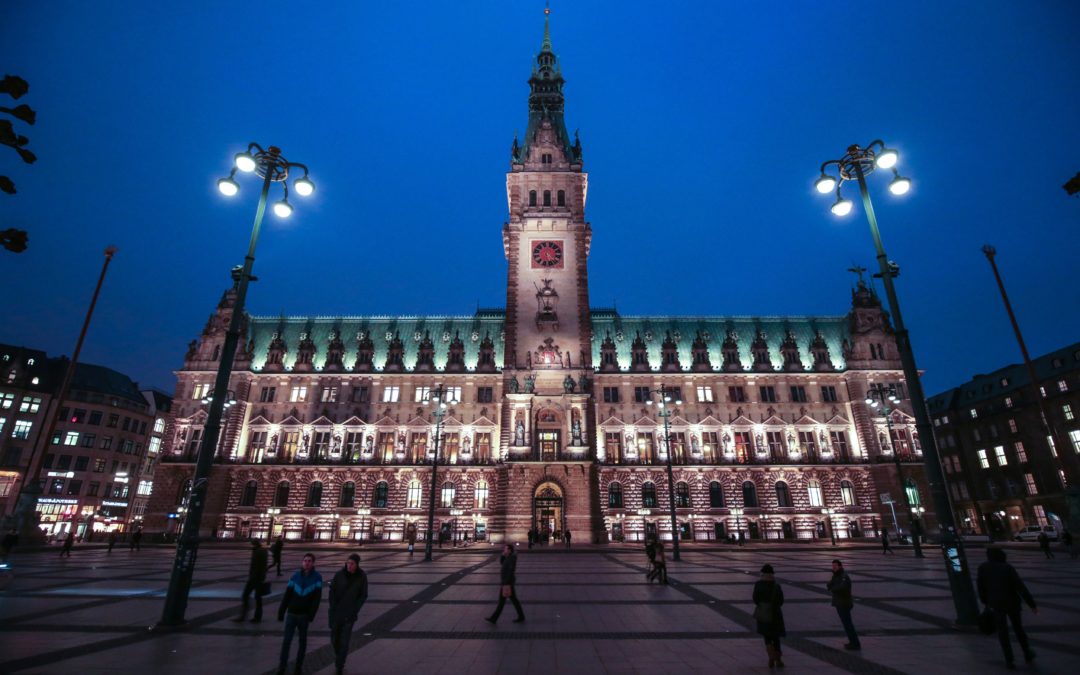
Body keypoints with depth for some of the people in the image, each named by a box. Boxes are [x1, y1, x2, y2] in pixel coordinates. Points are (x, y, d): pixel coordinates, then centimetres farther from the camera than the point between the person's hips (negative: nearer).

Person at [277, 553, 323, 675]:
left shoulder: (317, 578, -8)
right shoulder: (295, 577, -2)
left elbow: (317, 598, -11)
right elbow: (287, 596, 1)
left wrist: (311, 615, -17)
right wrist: (281, 612, -2)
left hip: (304, 615, -1)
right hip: (291, 614, 1)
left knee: (302, 641, 10)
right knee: (286, 641, 1)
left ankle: (299, 664, 24)